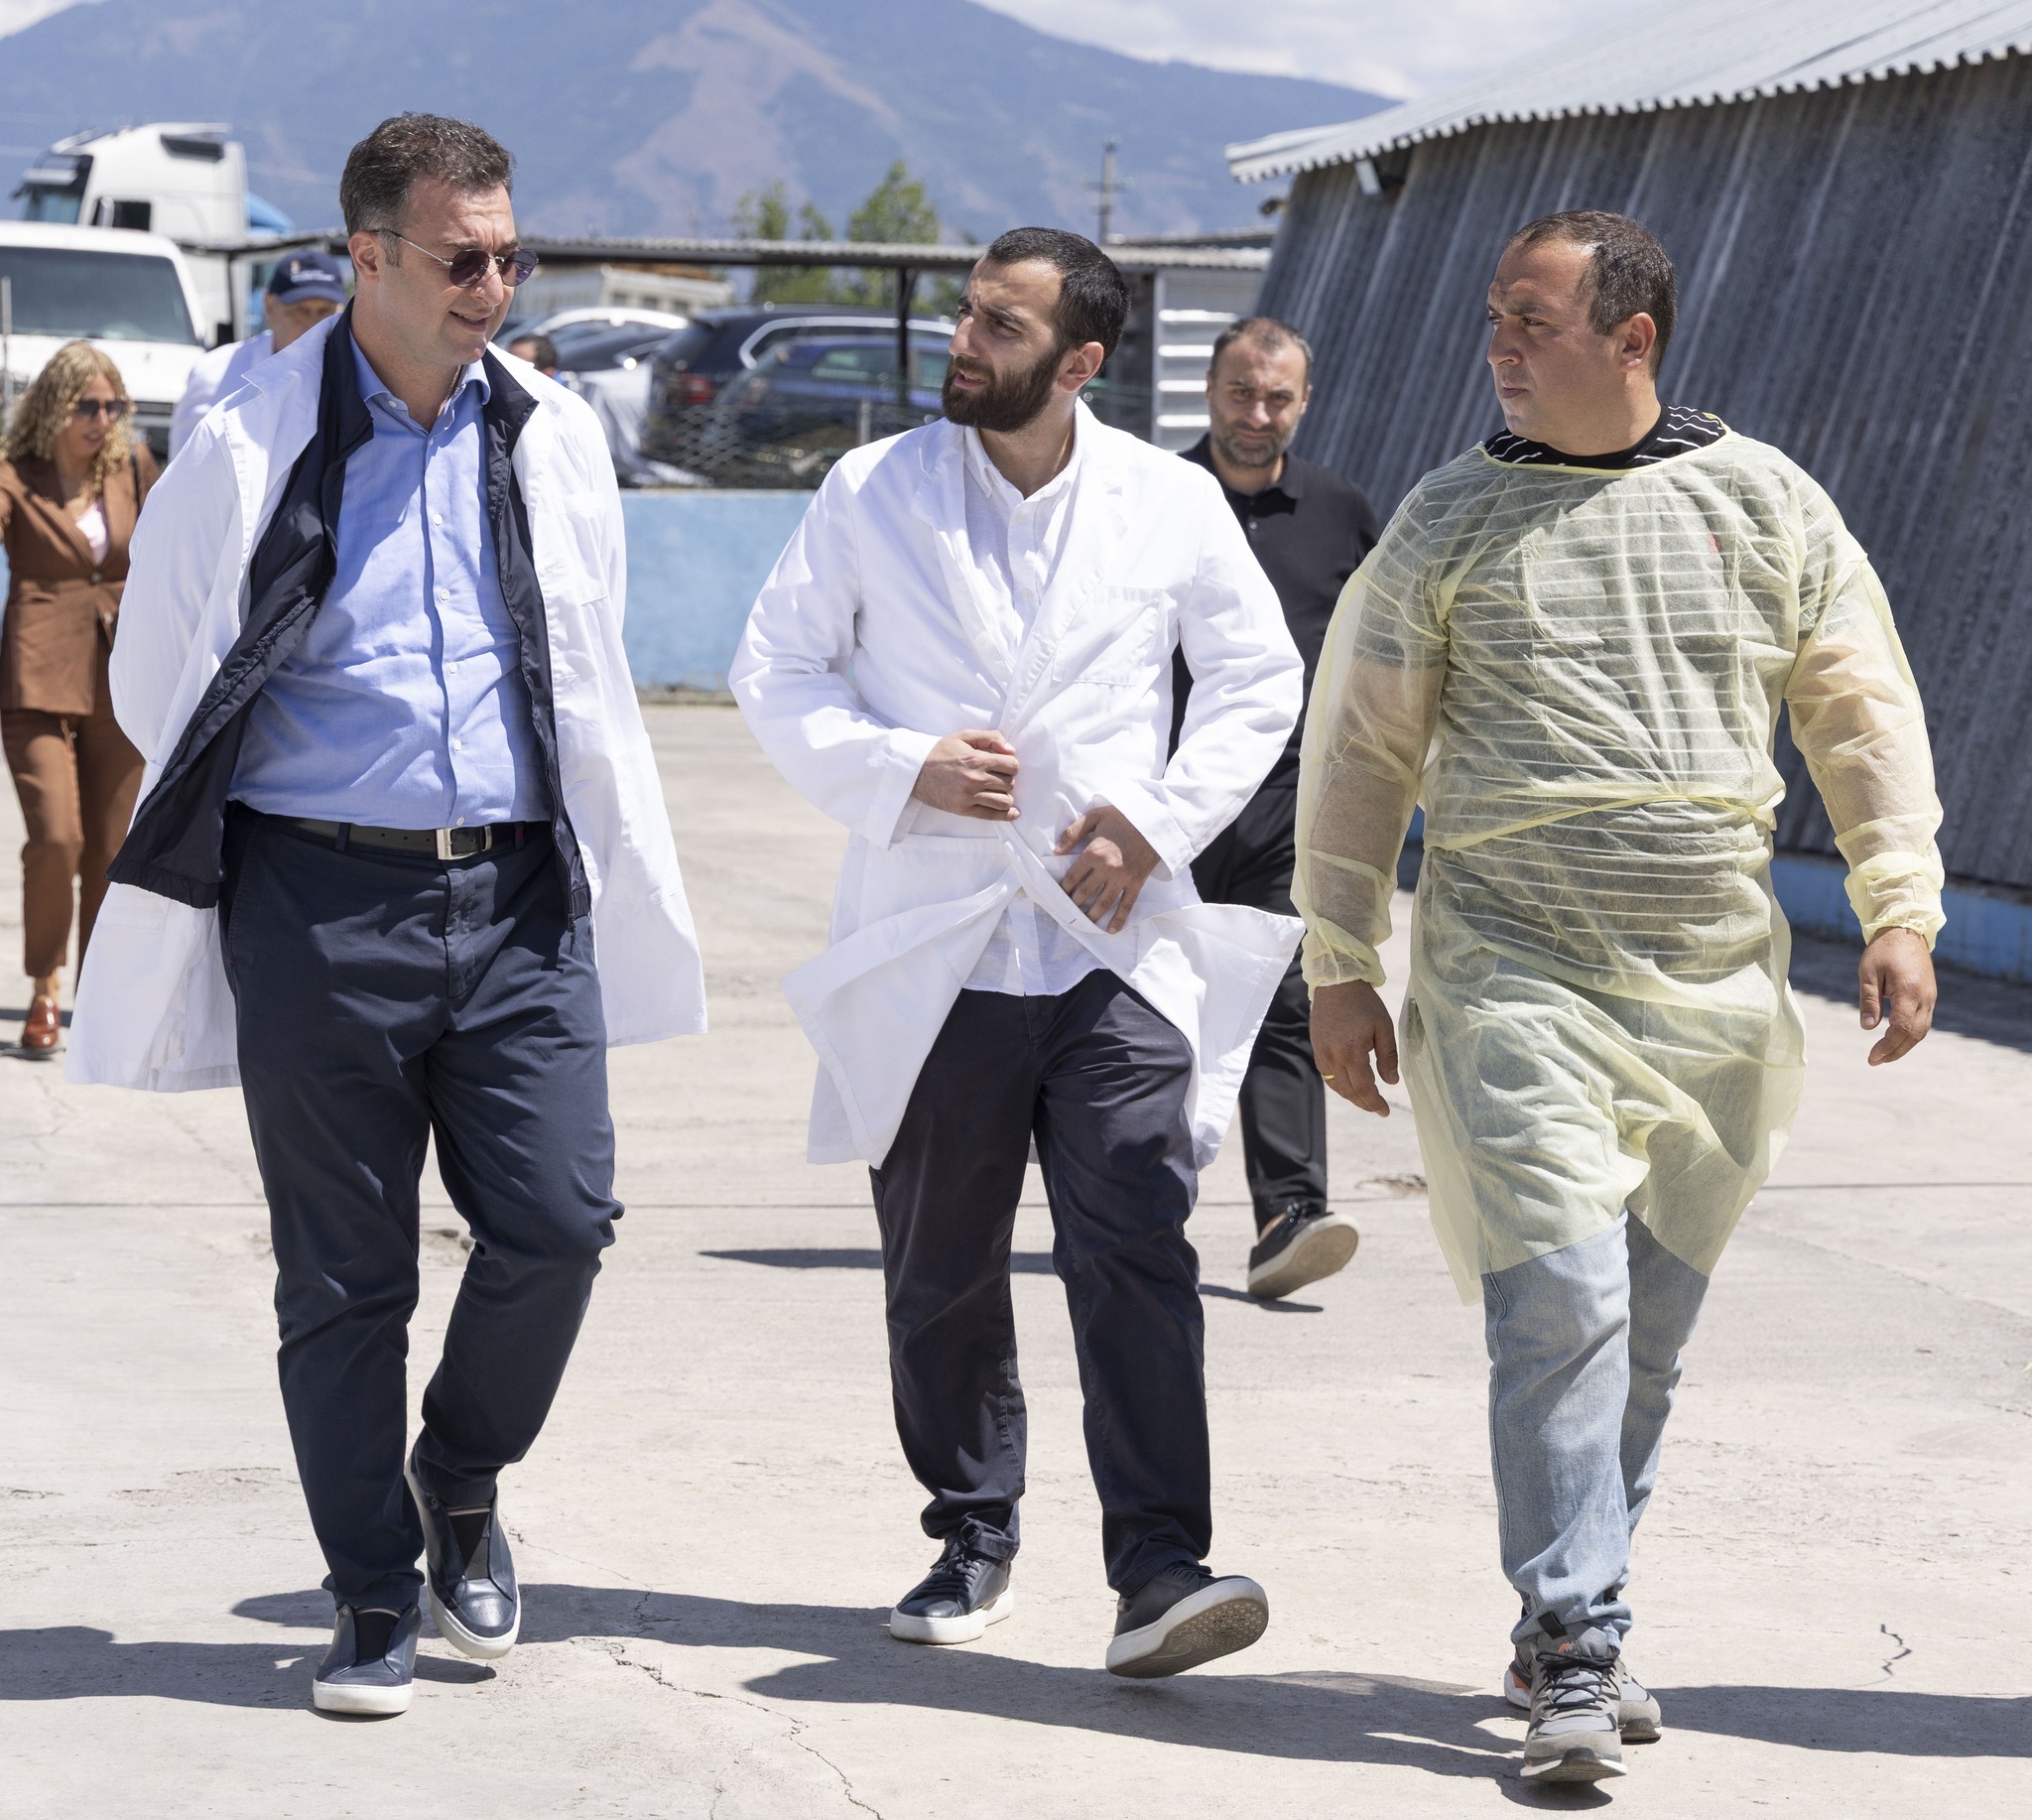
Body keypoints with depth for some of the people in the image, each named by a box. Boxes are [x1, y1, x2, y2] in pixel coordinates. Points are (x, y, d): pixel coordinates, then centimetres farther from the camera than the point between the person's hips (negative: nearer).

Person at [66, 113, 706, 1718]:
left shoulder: (553, 440, 9)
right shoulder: (253, 444, -3)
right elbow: (158, 682, 6)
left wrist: (624, 888, 16)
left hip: (516, 891, 3)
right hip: (318, 901, -3)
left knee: (559, 1218, -6)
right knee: (345, 1274, 2)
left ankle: (462, 1480, 22)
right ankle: (375, 1600, 16)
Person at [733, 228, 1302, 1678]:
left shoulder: (1173, 504, 2)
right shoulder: (871, 493, 2)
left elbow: (1259, 679, 12)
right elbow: (776, 671, 6)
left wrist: (1160, 820, -2)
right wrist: (901, 768, -11)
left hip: (1117, 945, -1)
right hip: (930, 946, 1)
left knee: (1137, 1253, -12)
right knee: (942, 1275, 9)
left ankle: (1160, 1571, -13)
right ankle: (972, 1540, 26)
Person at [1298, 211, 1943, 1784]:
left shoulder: (1763, 504, 5)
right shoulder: (1451, 520, 2)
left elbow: (1862, 710, 10)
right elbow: (1361, 749, 7)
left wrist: (1900, 913, 1)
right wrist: (1340, 965, 3)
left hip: (1716, 982, 2)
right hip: (1513, 969, -2)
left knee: (1651, 1329, 9)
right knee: (1560, 1303, -14)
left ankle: (1571, 1626, 23)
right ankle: (1578, 1658, -12)